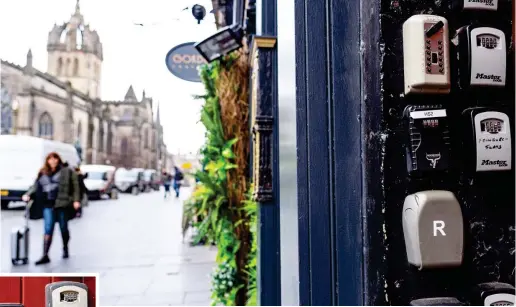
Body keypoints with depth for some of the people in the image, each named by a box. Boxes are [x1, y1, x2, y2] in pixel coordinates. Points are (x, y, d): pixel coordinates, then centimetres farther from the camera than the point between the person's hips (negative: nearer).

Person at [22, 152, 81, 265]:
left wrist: (76, 200, -10)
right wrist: (28, 195, -6)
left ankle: (65, 249, 31)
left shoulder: (67, 171, 2)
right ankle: (45, 256, -4)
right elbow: (36, 186, 13)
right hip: (49, 205, 2)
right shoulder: (42, 173, 13)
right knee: (48, 230, -4)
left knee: (63, 228, 10)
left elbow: (75, 186, -2)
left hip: (62, 204, -2)